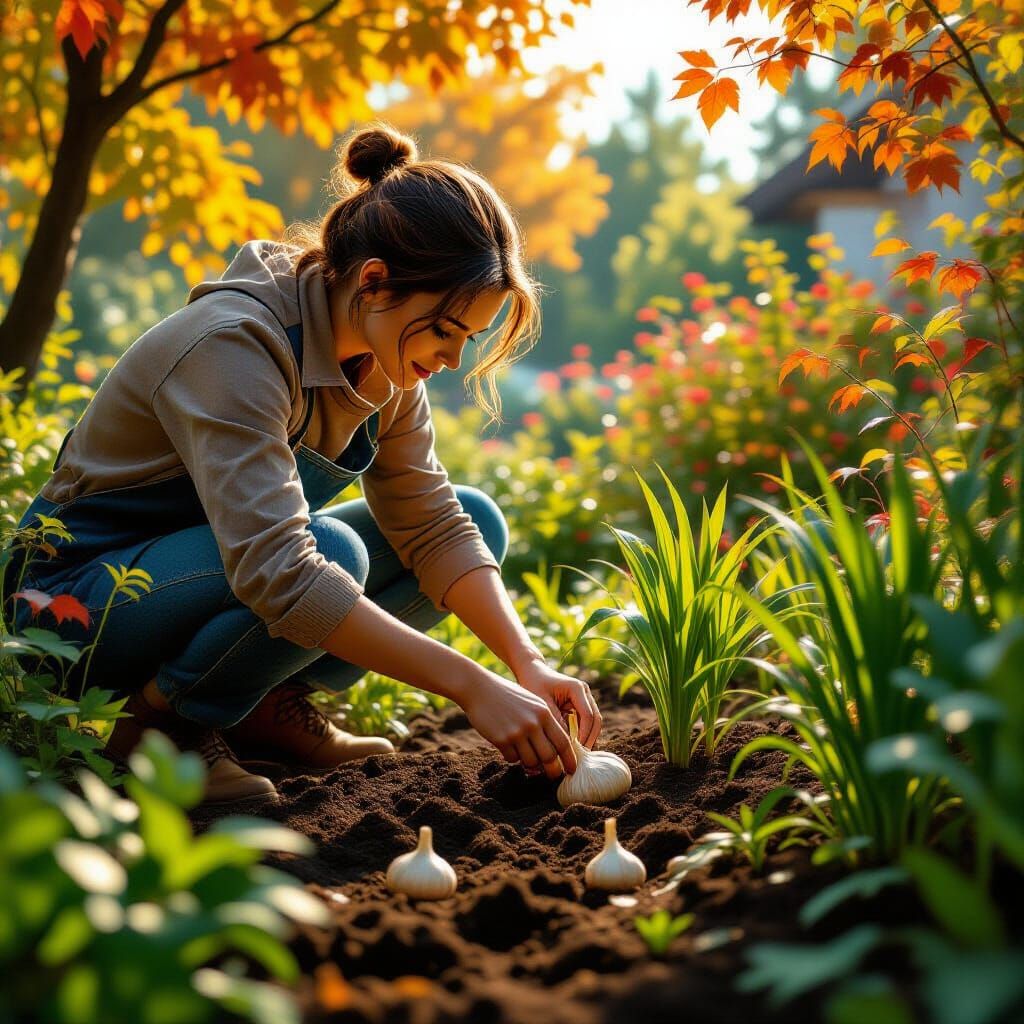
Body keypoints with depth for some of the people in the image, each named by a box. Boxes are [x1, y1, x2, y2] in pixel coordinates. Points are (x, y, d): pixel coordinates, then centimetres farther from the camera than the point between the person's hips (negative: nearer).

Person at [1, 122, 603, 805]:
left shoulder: (386, 363, -6)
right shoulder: (235, 346, -31)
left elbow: (432, 527, -4)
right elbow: (277, 575, -41)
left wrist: (529, 665, -19)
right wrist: (472, 687, -40)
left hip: (222, 568, 8)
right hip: (82, 595, -8)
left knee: (478, 520, -4)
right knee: (332, 550, -36)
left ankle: (272, 705, 1)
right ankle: (161, 723, -11)